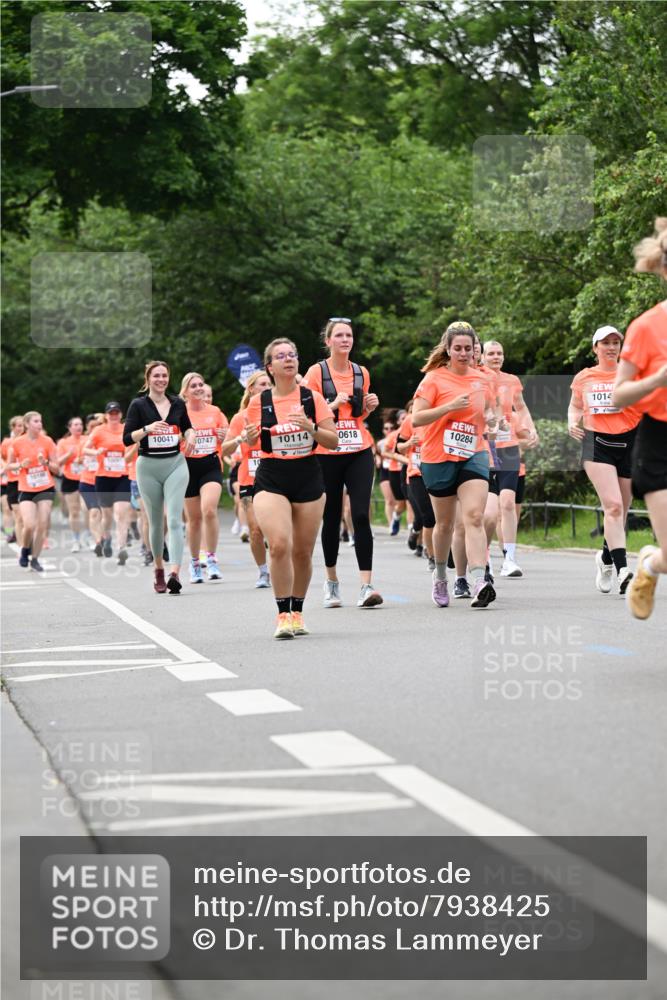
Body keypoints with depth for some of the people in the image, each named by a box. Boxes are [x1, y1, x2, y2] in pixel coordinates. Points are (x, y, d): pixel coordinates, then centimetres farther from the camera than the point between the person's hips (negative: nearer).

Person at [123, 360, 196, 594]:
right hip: (148, 467, -1)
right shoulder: (139, 405, -1)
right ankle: (159, 570, 27)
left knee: (174, 520, -14)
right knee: (156, 522, 8)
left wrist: (190, 436, 1)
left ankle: (175, 573, -25)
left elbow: (187, 427, 24)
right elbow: (127, 439, -6)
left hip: (176, 464, 1)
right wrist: (148, 428, -22)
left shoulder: (178, 403, 7)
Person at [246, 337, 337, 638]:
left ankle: (297, 612, 24)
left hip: (308, 477, 1)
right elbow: (251, 442, 15)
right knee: (279, 544, -20)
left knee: (302, 551, 6)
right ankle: (283, 614, -10)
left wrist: (310, 427, -17)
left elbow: (333, 441, 1)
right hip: (271, 478, -1)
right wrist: (249, 436, -9)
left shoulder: (312, 398, 0)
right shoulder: (258, 402, 1)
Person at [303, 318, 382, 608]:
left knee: (361, 515, -11)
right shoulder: (316, 372, -2)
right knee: (331, 518, 6)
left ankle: (366, 585, -15)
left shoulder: (361, 373, 9)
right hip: (327, 454, -2)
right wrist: (334, 404, -18)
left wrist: (369, 406, 1)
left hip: (360, 451, 2)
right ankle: (331, 581, 23)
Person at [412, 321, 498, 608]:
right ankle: (440, 577, 34)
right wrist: (450, 407, -21)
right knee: (444, 523, 10)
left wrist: (492, 419, 0)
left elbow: (489, 412, 24)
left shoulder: (481, 380, 8)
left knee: (474, 516, -16)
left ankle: (479, 583, -27)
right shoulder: (434, 378, -4)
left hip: (473, 456, 2)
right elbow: (416, 418, -11)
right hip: (438, 458, -2)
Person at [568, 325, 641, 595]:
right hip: (597, 444, -1)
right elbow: (575, 406, 24)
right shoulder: (583, 378, 9)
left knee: (620, 510, 8)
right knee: (613, 505, -17)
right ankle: (622, 569, -22)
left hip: (628, 442, 1)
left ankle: (606, 558, 34)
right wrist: (572, 422, 4)